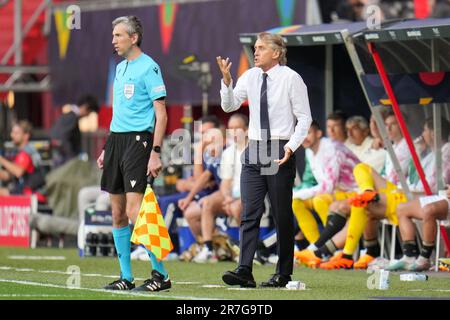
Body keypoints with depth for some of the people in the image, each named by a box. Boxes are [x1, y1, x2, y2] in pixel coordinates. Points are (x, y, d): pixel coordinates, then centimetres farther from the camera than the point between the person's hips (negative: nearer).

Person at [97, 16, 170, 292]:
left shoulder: (148, 67, -8)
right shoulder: (120, 68, 17)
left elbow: (161, 114, -11)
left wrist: (155, 152, -17)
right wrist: (107, 149, 22)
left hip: (138, 141, -8)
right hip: (116, 140, 8)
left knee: (134, 211, -15)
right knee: (118, 214, 6)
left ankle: (161, 274, -9)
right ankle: (126, 277, 11)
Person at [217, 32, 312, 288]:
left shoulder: (291, 79, -7)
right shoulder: (250, 77, 7)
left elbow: (304, 118, -6)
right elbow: (229, 106, 4)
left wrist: (291, 146, -17)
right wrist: (226, 79, -11)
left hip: (280, 151, -4)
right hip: (254, 150, 4)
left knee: (282, 216, 3)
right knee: (249, 213, -5)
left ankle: (284, 274, 12)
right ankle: (244, 271, -10)